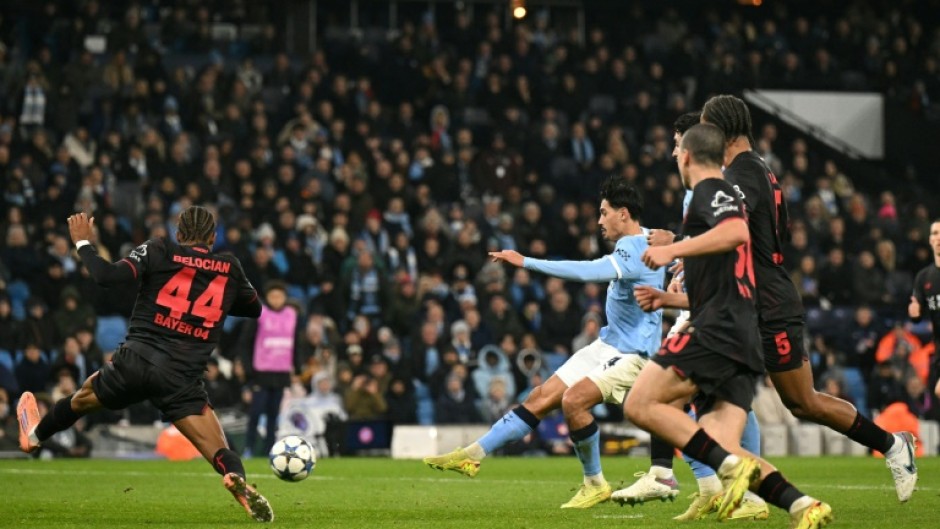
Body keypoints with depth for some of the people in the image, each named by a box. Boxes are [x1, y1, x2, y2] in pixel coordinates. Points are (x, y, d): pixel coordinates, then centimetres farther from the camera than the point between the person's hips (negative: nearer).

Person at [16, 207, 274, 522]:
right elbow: (254, 309, 26)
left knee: (82, 399, 31)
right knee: (220, 456, -7)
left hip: (135, 363, 1)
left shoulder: (158, 252, 1)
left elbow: (107, 277, -11)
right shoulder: (230, 268, 10)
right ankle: (238, 482, -41)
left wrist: (83, 243, 5)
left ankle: (34, 436, 56)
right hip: (181, 379, -1)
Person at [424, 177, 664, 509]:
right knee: (542, 398, 4)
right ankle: (474, 455, 5)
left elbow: (587, 271, -34)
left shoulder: (636, 249, -22)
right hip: (608, 344, 10)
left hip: (631, 353, -10)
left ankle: (595, 485, -11)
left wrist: (526, 262, -33)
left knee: (573, 399, -28)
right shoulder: (644, 240, 9)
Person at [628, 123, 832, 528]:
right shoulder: (723, 197, 31)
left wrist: (672, 250, -22)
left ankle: (731, 467, -24)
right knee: (723, 447, -2)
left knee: (640, 405, -12)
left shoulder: (710, 190, 1)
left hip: (718, 329, -10)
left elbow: (736, 232, -23)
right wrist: (668, 299, 31)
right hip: (743, 341, 10)